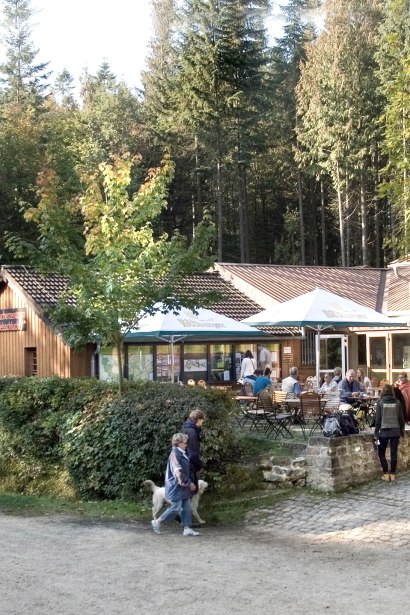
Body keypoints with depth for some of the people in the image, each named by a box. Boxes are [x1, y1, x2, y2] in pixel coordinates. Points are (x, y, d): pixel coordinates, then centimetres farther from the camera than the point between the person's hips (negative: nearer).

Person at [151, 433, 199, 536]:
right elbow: (178, 472, -21)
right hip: (176, 486, -9)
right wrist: (189, 483, -17)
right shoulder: (175, 454, -18)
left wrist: (189, 483, 18)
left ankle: (187, 529, 8)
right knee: (176, 508, -5)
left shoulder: (182, 454, 10)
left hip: (183, 486, 9)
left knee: (187, 507, 6)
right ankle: (157, 522, 8)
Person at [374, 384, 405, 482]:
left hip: (384, 431, -2)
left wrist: (376, 432, 1)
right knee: (394, 453, 7)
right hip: (395, 431, 2)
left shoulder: (380, 403, -4)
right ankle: (392, 474, 9)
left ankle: (386, 474, 4)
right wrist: (402, 431, 14)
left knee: (381, 453, 9)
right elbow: (401, 418, 4)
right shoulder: (397, 402, 1)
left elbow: (378, 419, -4)